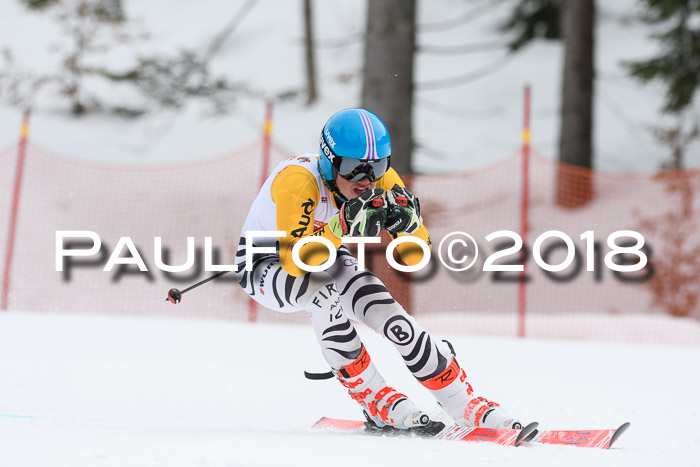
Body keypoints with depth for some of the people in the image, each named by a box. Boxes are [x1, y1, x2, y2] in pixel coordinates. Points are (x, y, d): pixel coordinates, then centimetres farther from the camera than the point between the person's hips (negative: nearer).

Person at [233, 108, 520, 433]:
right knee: (322, 293, -35)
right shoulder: (299, 180, -35)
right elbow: (293, 262, -40)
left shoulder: (380, 180, -19)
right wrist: (341, 227, -50)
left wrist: (408, 223, -37)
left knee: (391, 317, -16)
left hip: (326, 259, 4)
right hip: (265, 263, -4)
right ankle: (377, 403, -20)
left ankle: (465, 406, -4)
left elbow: (413, 257, -16)